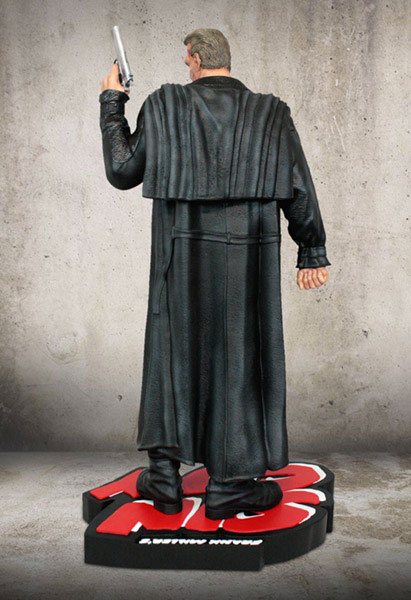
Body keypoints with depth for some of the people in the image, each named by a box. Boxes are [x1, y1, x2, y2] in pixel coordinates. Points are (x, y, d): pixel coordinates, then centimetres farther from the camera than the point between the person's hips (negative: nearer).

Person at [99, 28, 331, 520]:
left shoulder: (164, 106, 0)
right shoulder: (271, 113, 3)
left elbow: (121, 172, 5)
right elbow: (299, 189, 2)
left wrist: (111, 103, 17)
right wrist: (312, 252, 10)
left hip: (180, 256, 1)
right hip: (247, 256, 0)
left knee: (173, 353, 12)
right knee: (238, 358, 7)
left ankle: (165, 476, 17)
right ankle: (229, 484, 12)